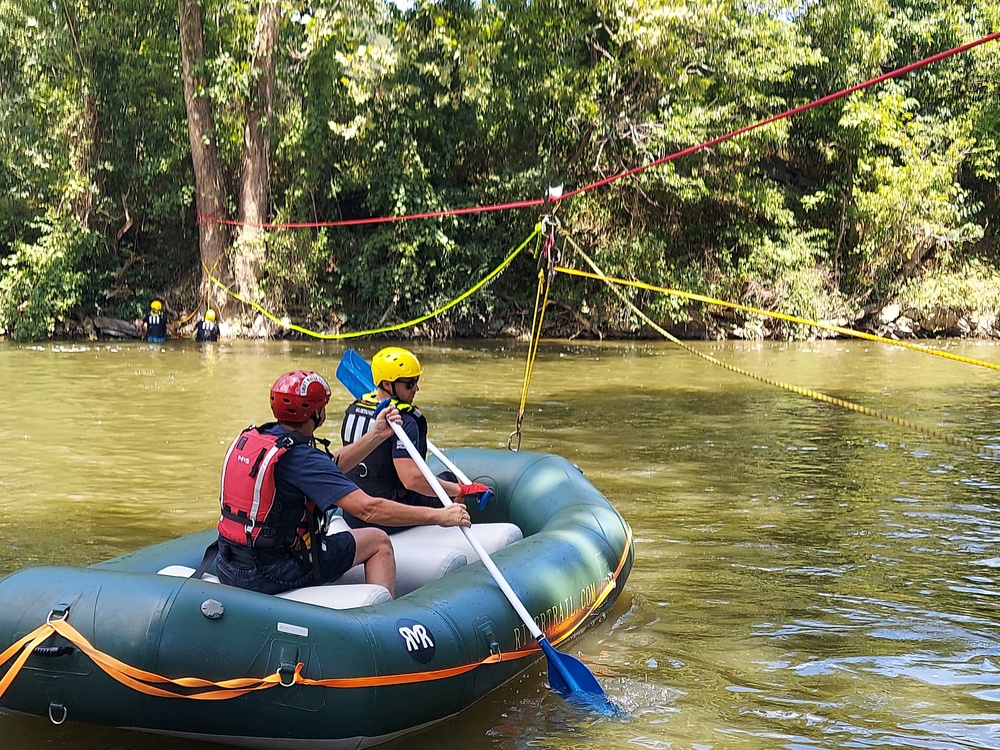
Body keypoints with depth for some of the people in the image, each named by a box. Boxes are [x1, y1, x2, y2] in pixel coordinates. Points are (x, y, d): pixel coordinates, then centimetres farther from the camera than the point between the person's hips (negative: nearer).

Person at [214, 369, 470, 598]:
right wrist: (439, 516, -18)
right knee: (378, 542, 8)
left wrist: (376, 436, 11)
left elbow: (328, 467, 14)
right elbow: (367, 508, -25)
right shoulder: (300, 457, -22)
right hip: (270, 576, -8)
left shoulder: (250, 438, 4)